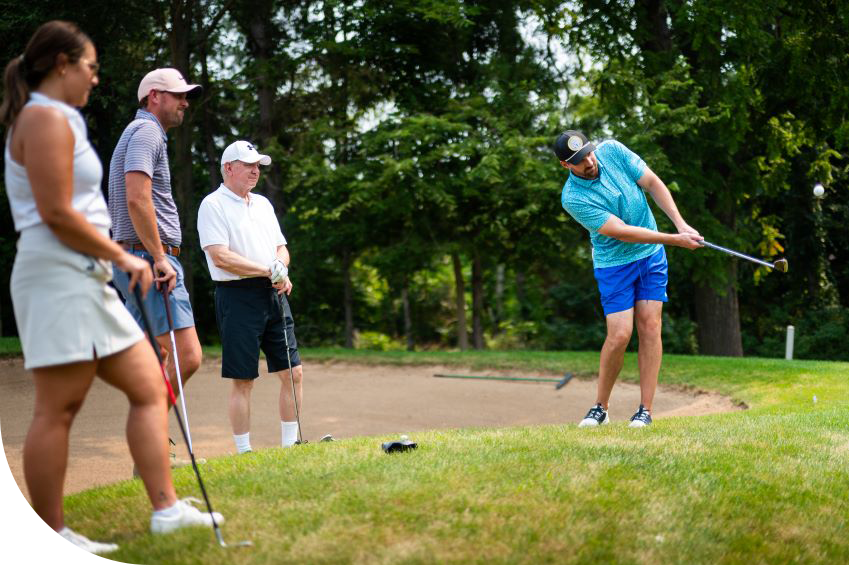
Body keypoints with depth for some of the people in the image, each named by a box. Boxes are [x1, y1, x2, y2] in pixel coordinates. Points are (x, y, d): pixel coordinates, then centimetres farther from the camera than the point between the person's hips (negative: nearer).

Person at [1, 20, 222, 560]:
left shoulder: (60, 120, 21)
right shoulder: (46, 119, -9)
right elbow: (56, 214, -17)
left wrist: (119, 262, 13)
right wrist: (123, 257, -9)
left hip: (89, 280, 10)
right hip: (58, 277, -10)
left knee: (149, 387, 8)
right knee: (58, 410, -5)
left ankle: (167, 508, 10)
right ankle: (51, 537, 3)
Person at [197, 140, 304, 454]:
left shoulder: (263, 203, 18)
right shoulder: (213, 205, -5)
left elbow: (281, 248, 18)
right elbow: (221, 257, -16)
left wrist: (281, 268, -6)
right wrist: (268, 271, -14)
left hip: (274, 295, 7)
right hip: (238, 297, -7)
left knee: (293, 372, 5)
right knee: (243, 381, -3)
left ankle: (289, 446, 15)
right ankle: (244, 453, 5)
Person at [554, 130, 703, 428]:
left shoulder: (612, 150, -9)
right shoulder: (573, 198, -22)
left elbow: (653, 183, -2)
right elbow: (623, 232, -23)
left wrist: (681, 224, -12)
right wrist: (675, 240, -23)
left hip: (651, 254, 4)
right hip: (614, 264, -4)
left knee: (650, 325, -5)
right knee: (619, 335, -11)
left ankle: (645, 409, -2)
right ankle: (600, 408, 7)